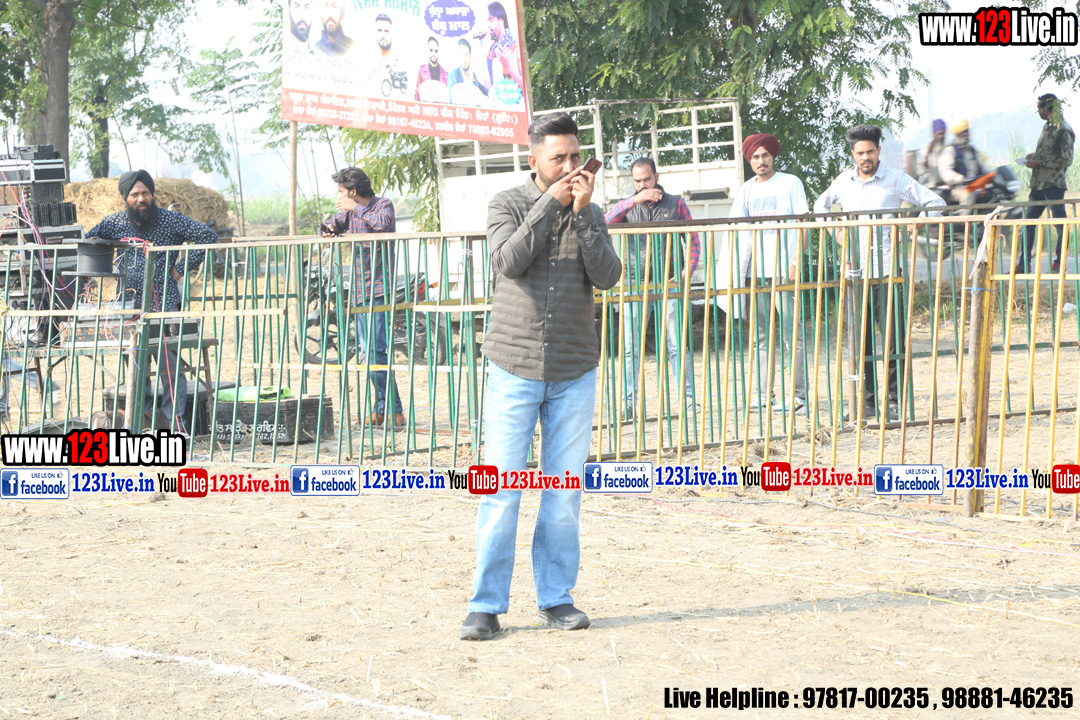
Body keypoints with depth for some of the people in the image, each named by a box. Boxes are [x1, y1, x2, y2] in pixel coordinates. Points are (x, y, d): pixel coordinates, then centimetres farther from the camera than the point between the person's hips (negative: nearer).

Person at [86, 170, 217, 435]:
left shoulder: (170, 220, -1)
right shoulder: (115, 223, 8)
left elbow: (207, 235, -2)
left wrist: (181, 268, -4)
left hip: (164, 303, -3)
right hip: (130, 304, 3)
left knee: (170, 364, -7)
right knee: (134, 366, 7)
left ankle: (176, 423, -2)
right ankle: (135, 422, 16)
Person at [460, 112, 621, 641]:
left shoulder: (590, 214, 8)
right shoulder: (508, 205, 1)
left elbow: (608, 277, -6)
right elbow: (507, 263, -17)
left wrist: (582, 212, -13)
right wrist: (550, 203, -16)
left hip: (574, 374, 3)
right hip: (514, 369, -3)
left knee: (564, 490, 5)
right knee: (501, 489, -5)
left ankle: (556, 597, 14)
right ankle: (486, 605, 1)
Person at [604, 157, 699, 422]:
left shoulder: (675, 204, 10)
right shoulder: (629, 206, 12)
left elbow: (693, 239, 11)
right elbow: (607, 221, -9)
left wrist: (688, 271, -3)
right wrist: (636, 199, -18)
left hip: (670, 284, -1)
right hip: (636, 285, 1)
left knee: (678, 345, 0)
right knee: (631, 348, -3)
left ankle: (688, 398, 4)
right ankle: (628, 403, -1)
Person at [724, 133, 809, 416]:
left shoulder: (790, 183, 4)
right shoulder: (746, 190, 15)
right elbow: (736, 228, 14)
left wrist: (796, 260, -12)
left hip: (783, 268, -5)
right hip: (754, 271, 5)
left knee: (791, 332, -7)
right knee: (761, 334, 6)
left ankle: (798, 393, -6)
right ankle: (762, 392, 9)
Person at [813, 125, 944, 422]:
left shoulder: (896, 180, 0)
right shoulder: (844, 181, 10)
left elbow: (935, 202, 4)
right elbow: (820, 205, 29)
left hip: (886, 270, -3)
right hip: (854, 272, 3)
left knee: (893, 338, -5)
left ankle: (895, 400, 2)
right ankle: (867, 400, 12)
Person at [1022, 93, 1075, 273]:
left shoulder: (1064, 130, -11)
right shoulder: (1047, 127, 16)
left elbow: (1065, 160, -14)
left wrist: (1039, 162, -15)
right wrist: (1034, 155, 8)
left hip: (1054, 184, -9)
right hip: (1038, 184, 9)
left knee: (1060, 224, -3)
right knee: (1028, 222, 9)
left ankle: (1059, 262, 2)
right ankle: (1024, 263, 13)